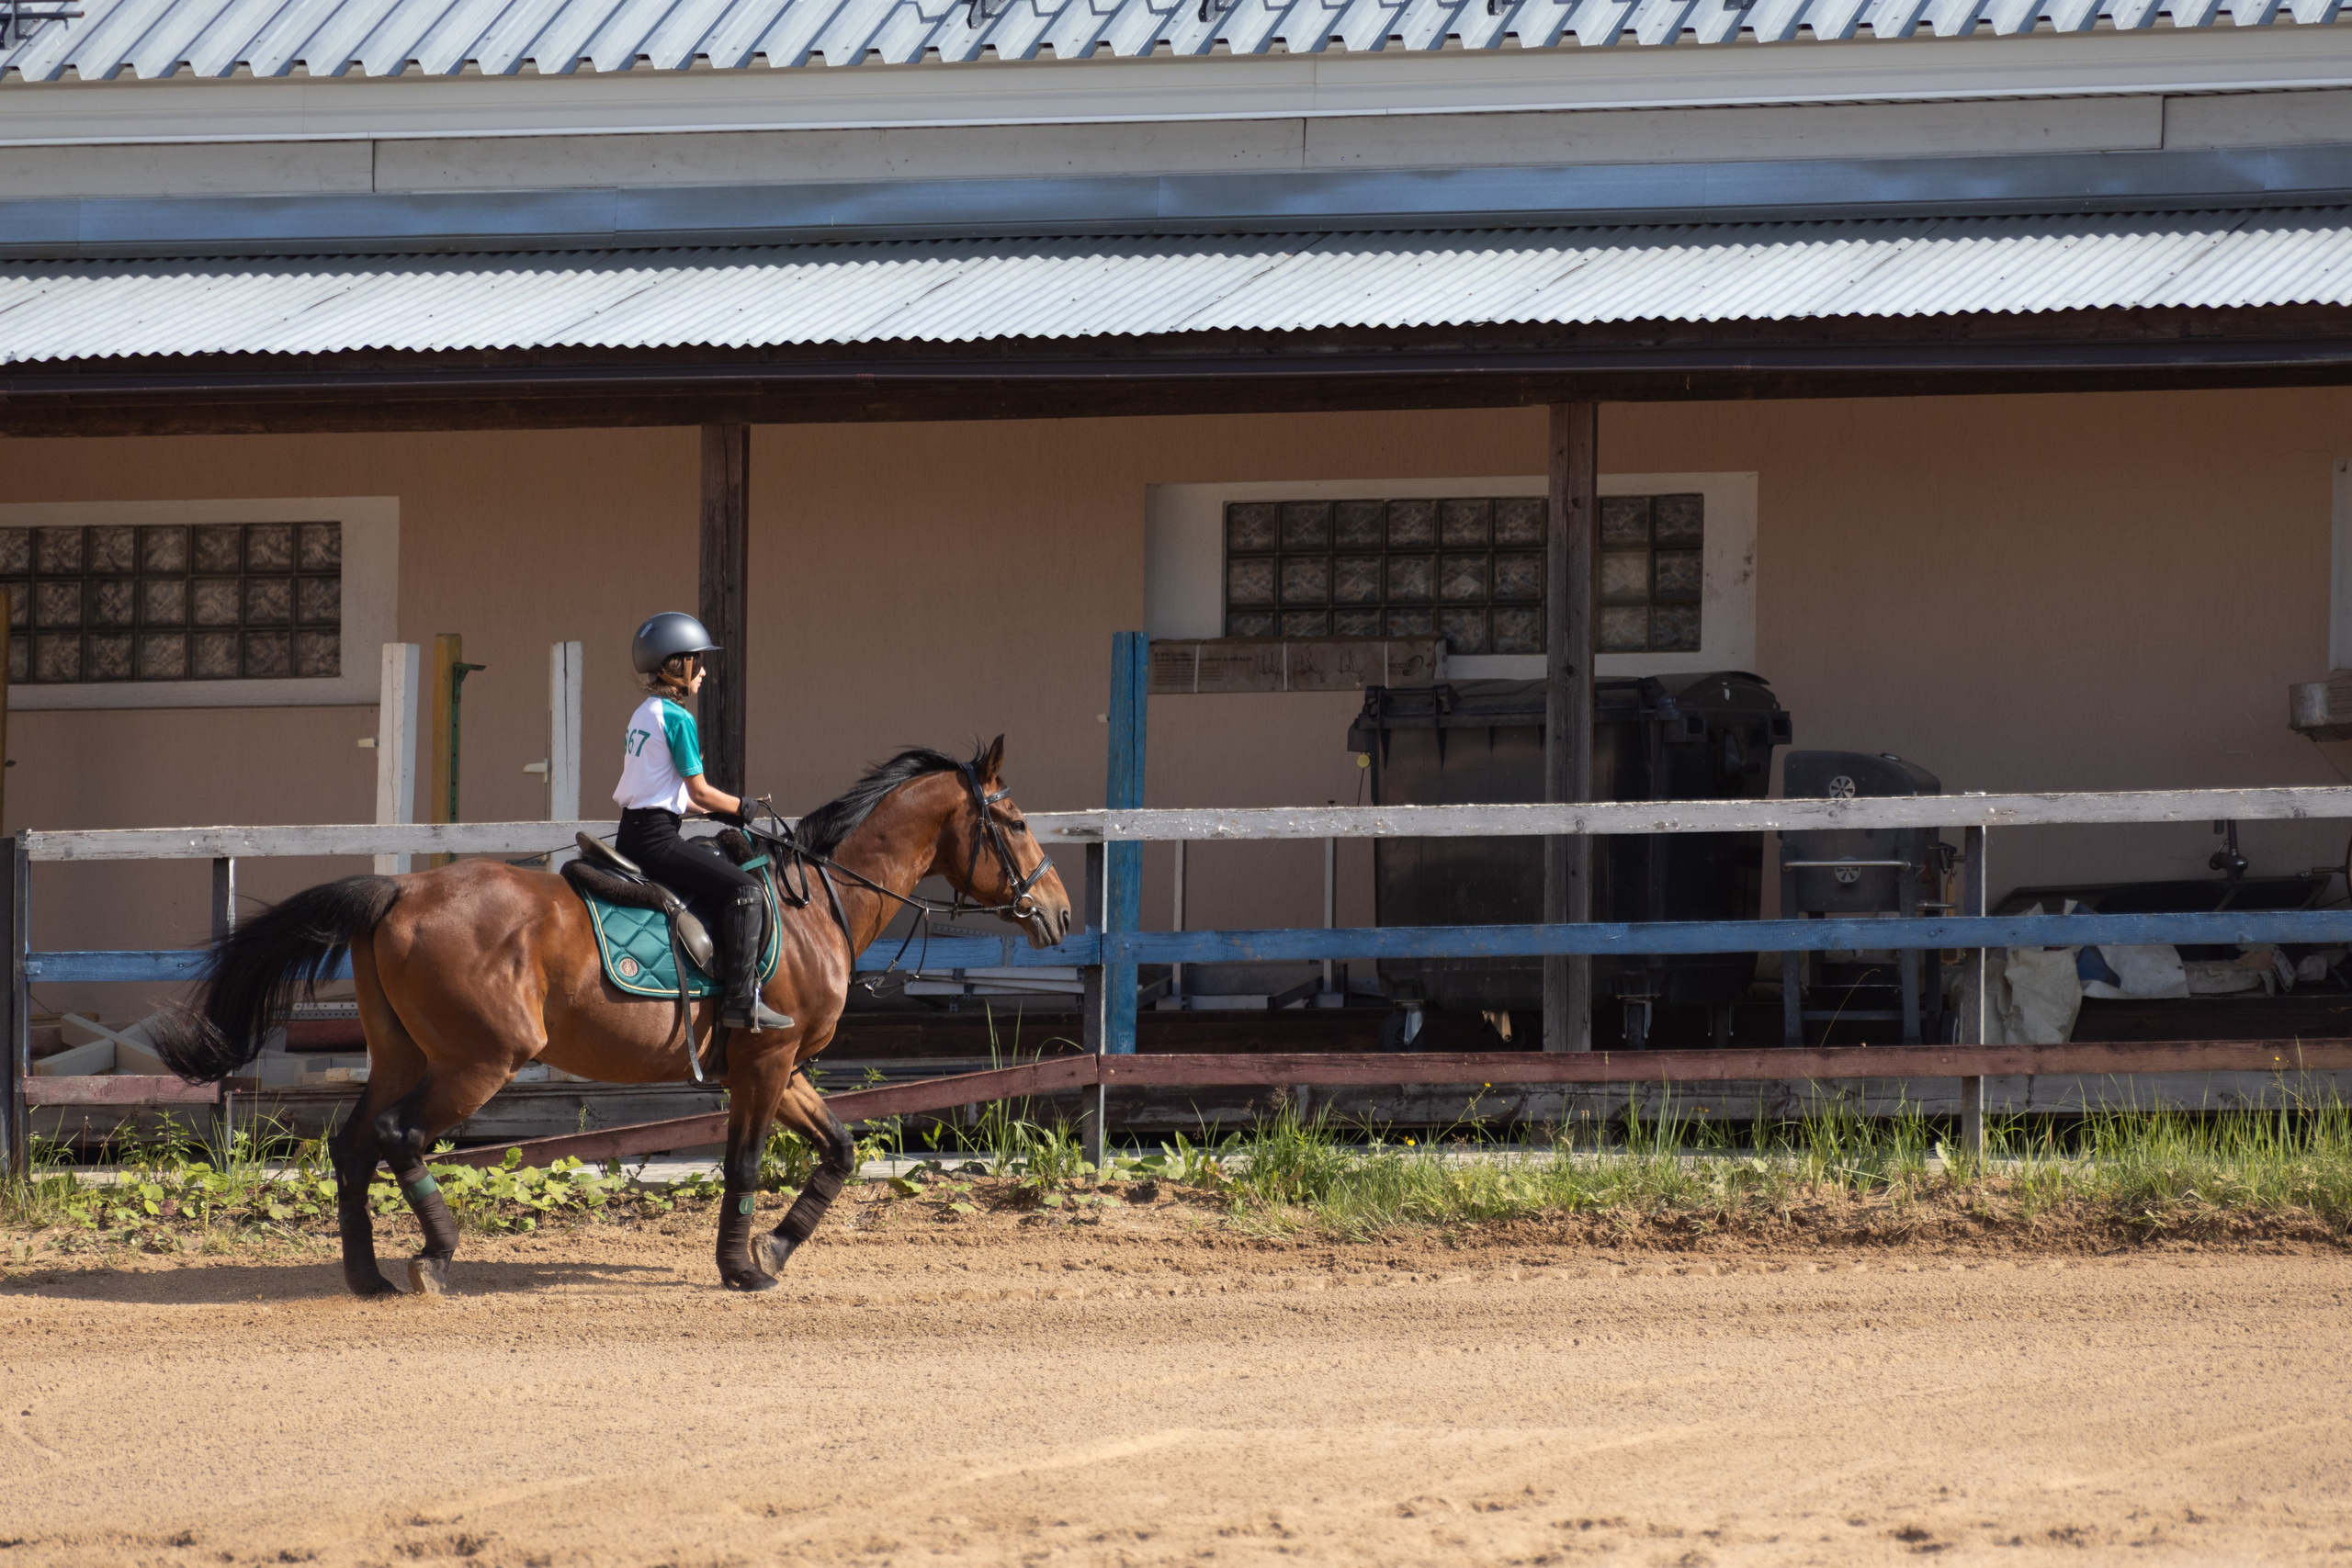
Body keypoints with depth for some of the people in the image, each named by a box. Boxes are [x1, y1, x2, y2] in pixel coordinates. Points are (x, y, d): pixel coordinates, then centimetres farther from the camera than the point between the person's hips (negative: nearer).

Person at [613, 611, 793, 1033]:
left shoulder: (645, 714, 17)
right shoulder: (678, 719, -12)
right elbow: (700, 793, -11)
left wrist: (724, 808, 16)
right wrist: (741, 808, 5)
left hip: (633, 835, 10)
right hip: (655, 837, -10)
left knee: (716, 854, 27)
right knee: (744, 888, -14)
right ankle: (742, 999, -20)